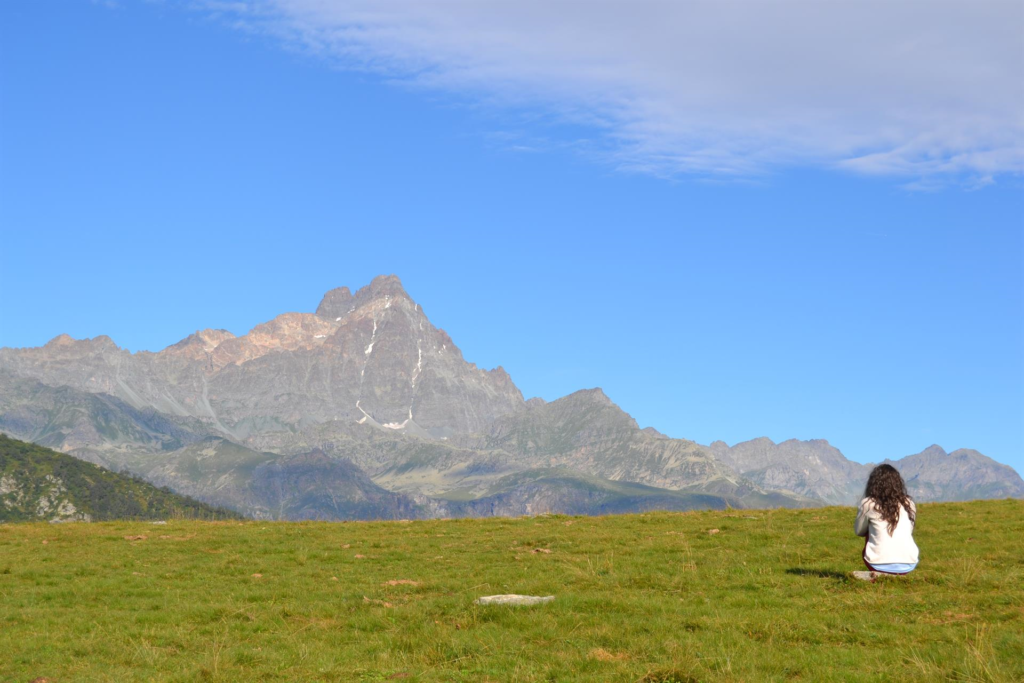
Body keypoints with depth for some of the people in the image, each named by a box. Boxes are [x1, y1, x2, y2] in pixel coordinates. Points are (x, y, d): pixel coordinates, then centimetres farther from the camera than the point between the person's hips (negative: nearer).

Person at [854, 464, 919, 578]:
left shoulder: (868, 504, -1)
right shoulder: (908, 503, 8)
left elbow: (859, 531, 12)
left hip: (880, 564, -3)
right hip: (908, 565, 3)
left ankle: (879, 574, 11)